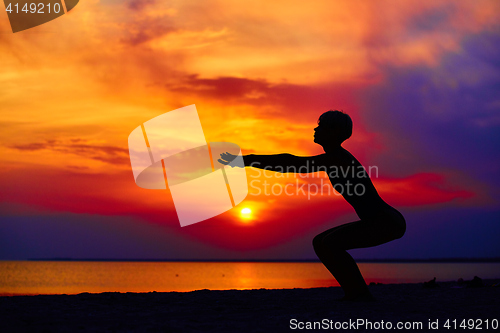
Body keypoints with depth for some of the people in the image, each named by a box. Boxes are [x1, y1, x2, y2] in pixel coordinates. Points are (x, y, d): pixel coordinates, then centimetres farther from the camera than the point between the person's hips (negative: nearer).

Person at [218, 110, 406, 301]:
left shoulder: (336, 158, -18)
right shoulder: (335, 159, 12)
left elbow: (293, 163, -23)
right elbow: (295, 164, 23)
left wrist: (246, 161, -20)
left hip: (388, 222, -10)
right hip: (377, 222, 10)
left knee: (329, 244, -22)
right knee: (320, 242, 7)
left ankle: (361, 295, -11)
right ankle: (355, 293, 9)